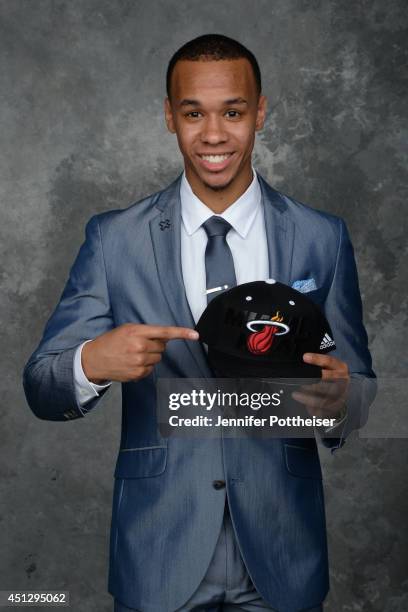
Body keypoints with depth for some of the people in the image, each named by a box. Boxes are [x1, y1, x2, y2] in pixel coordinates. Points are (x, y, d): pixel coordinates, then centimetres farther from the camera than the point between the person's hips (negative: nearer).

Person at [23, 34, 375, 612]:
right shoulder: (114, 238, -5)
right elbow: (40, 388, -5)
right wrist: (92, 363, -27)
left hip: (281, 550, 1)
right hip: (158, 552, 0)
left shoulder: (323, 237, -3)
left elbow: (358, 384, 3)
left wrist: (339, 400, -21)